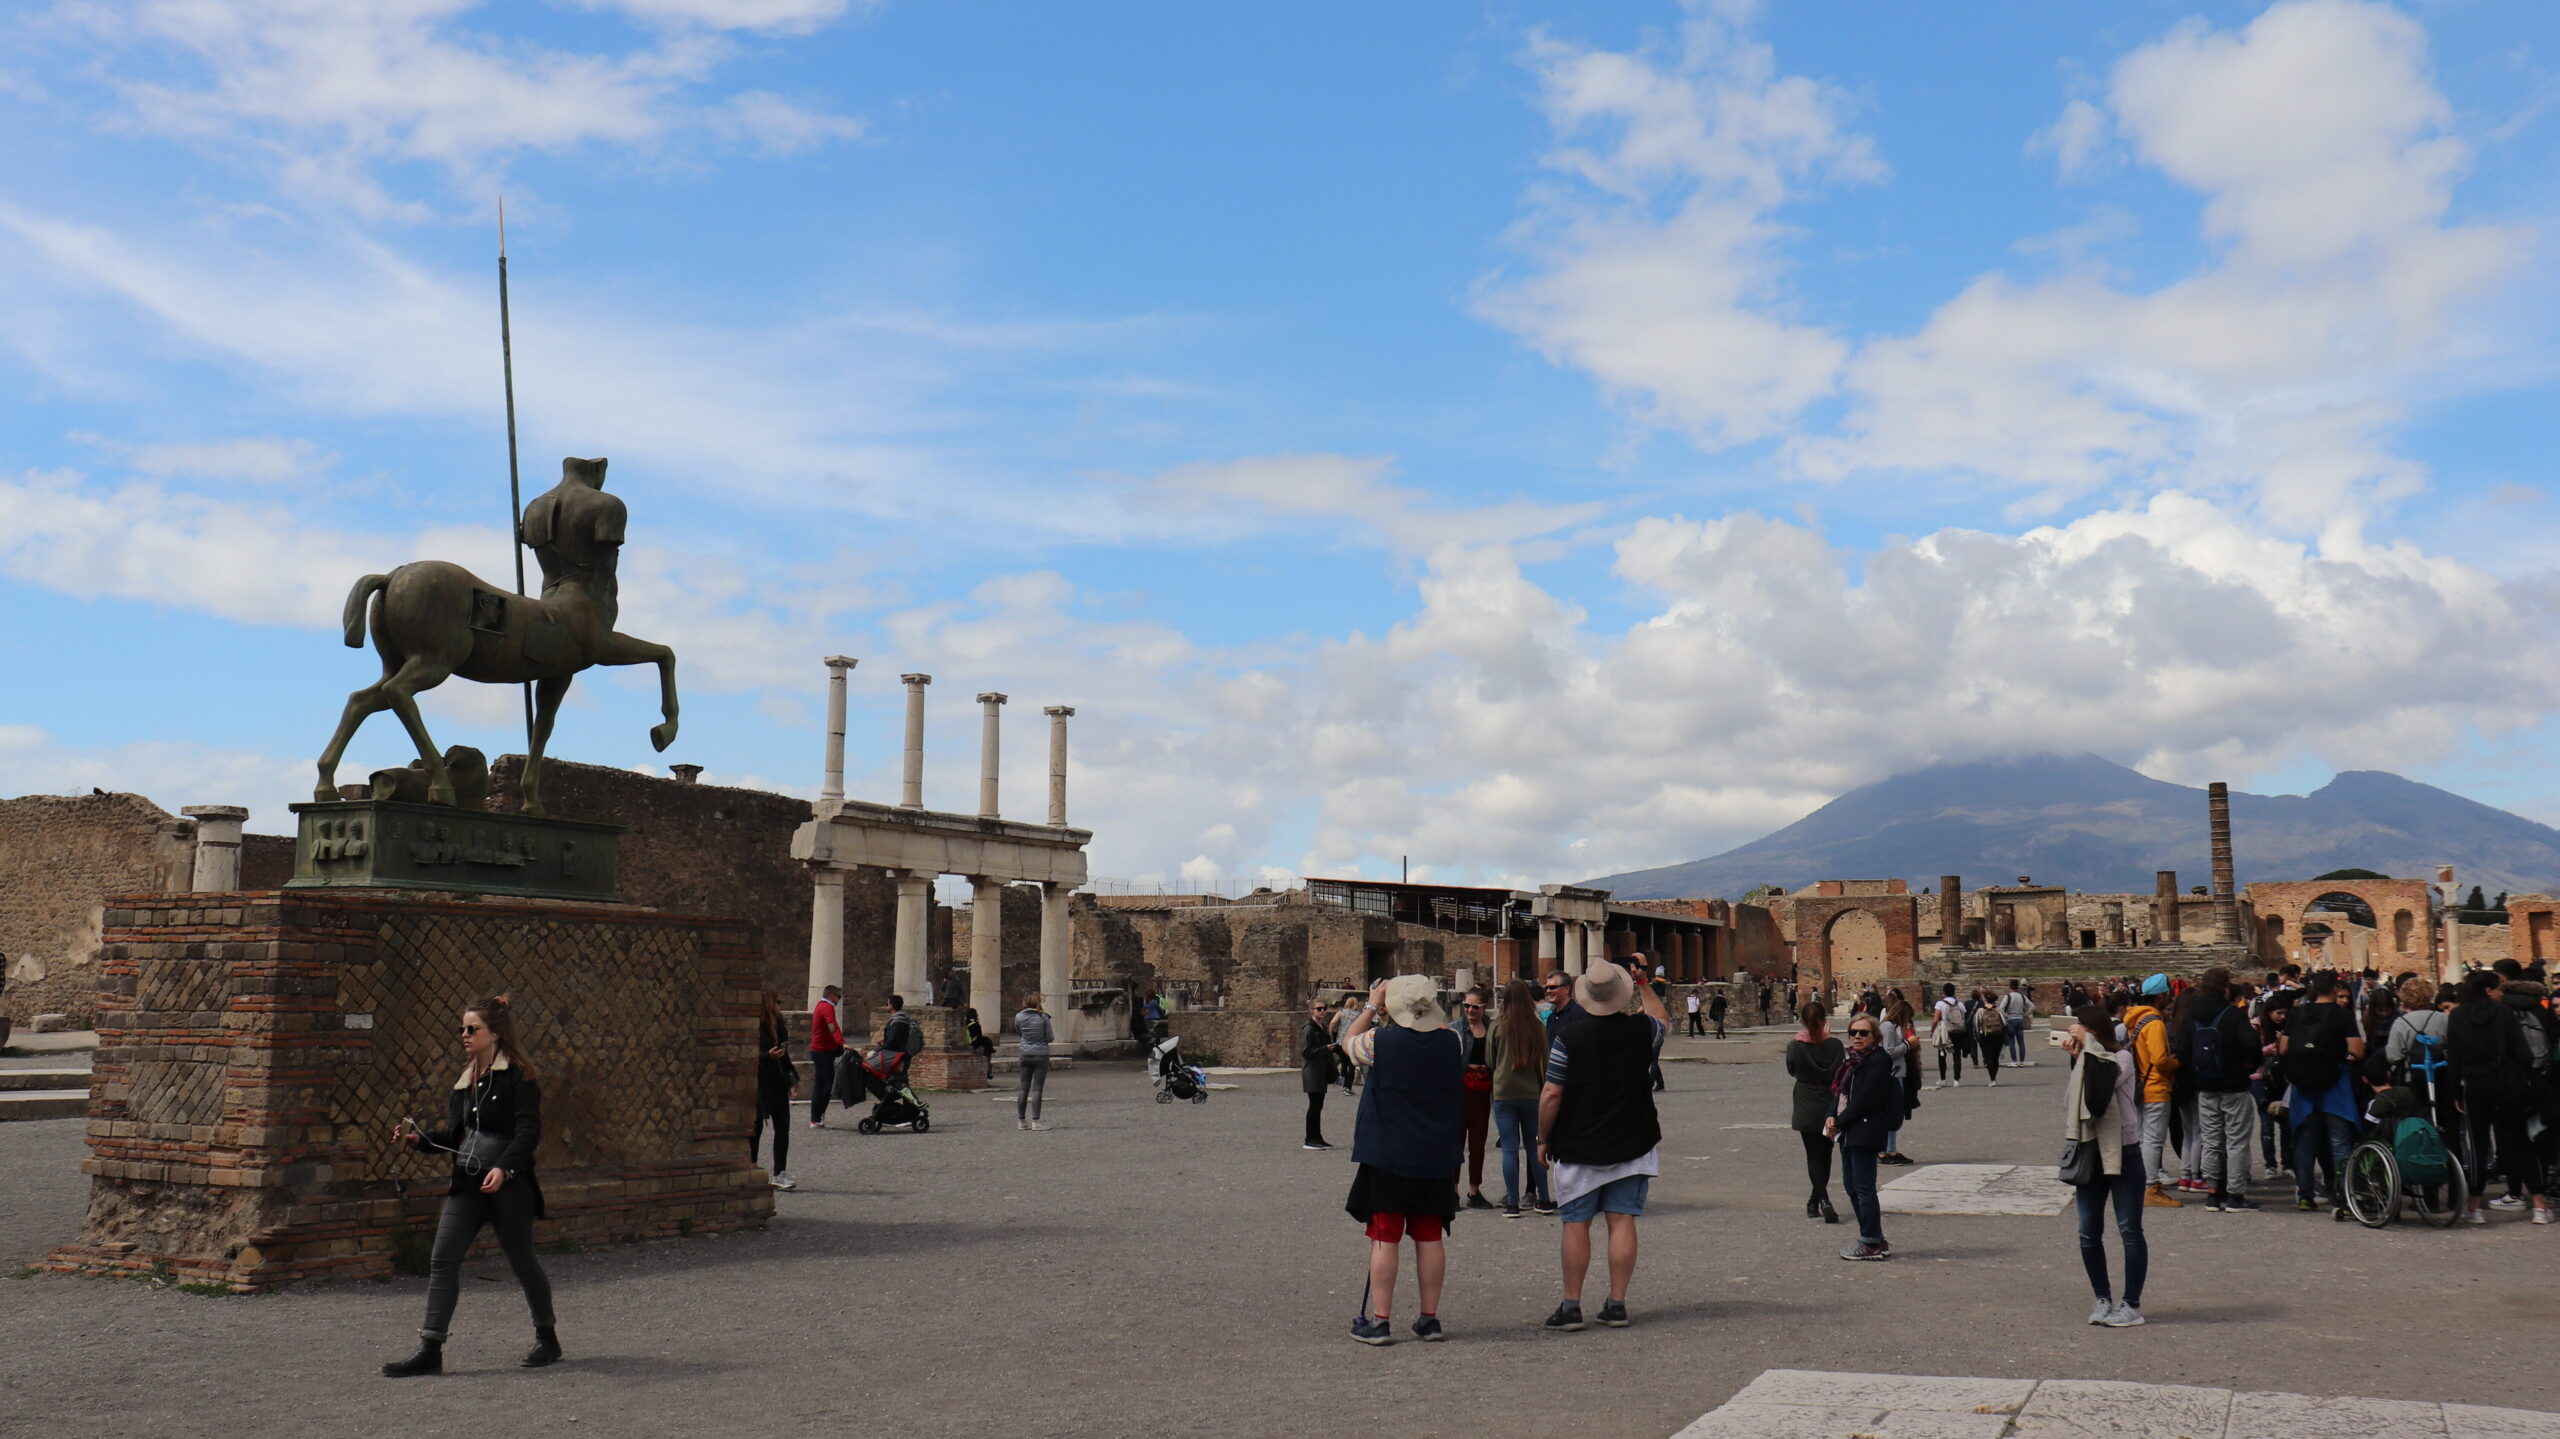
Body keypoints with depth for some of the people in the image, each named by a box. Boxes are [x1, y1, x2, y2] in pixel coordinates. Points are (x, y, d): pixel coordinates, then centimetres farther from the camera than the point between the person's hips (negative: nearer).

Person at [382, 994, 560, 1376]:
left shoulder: (518, 1077, -8)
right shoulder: (466, 1079, 15)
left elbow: (529, 1131, -15)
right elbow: (455, 1135, 19)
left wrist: (504, 1168, -27)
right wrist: (419, 1138, 3)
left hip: (508, 1185, -7)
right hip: (466, 1183, 7)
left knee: (522, 1260, 6)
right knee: (442, 1259, -3)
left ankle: (547, 1337, 24)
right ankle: (430, 1350, 0)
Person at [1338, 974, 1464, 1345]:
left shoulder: (1381, 1041, -15)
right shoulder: (1450, 1043, -4)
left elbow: (1348, 1043, 6)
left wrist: (1371, 1007, 12)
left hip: (1387, 1158, -4)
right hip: (1437, 1161, 4)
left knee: (1384, 1238, 2)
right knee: (1430, 1238, 11)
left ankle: (1378, 1321, 4)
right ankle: (1429, 1319, 17)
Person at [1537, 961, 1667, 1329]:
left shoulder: (1567, 1039, -12)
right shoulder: (1642, 1030, -4)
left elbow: (1551, 1095, -11)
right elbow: (1661, 1019, 22)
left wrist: (1543, 1139, 2)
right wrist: (1644, 986, 29)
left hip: (1577, 1147, -2)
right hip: (1631, 1145, 2)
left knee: (1576, 1224, 5)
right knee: (1622, 1221, 6)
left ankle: (1571, 1306, 7)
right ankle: (1617, 1304, 8)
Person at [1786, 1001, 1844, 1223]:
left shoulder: (1795, 1046, -11)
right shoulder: (1835, 1044, -10)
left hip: (1806, 1110, -1)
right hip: (1829, 1107, 2)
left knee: (1814, 1156, 1)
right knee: (1825, 1155, 16)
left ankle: (1823, 1201, -18)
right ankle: (1815, 1202, 26)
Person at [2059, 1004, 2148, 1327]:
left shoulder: (2122, 1058, -8)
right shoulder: (2085, 1062, 10)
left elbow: (2104, 1080, -28)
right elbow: (2073, 1100, -2)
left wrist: (2087, 1045, -21)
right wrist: (2075, 1057, -10)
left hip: (2123, 1155, -6)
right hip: (2091, 1154, 6)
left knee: (2129, 1230, -1)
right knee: (2088, 1233, 6)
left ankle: (2132, 1305, 5)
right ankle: (2103, 1299, 17)